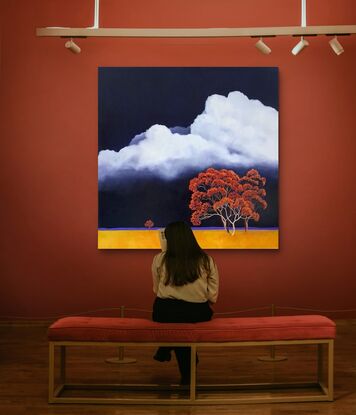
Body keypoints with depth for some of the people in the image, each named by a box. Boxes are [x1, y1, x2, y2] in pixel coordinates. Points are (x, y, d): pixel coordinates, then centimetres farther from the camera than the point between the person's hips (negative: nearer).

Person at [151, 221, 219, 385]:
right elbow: (212, 297, 0)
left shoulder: (160, 259, -3)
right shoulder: (207, 261, -1)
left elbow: (156, 290, 7)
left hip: (165, 314, 0)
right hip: (198, 315, 1)